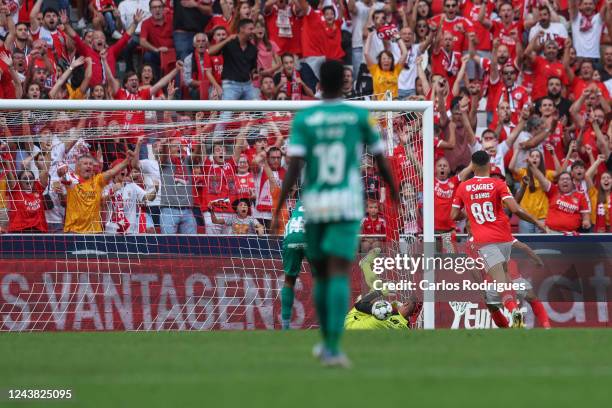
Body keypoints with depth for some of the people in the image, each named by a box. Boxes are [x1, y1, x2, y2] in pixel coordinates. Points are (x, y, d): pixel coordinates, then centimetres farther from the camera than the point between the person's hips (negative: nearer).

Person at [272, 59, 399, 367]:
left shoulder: (303, 119, 0)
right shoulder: (359, 116, 1)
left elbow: (293, 167, -9)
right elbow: (381, 160, 7)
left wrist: (277, 210, -7)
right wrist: (395, 195, 23)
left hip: (314, 205, 2)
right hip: (347, 204, -2)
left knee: (321, 275, 18)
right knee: (339, 275, -10)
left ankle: (327, 342, 30)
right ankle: (332, 348, -24)